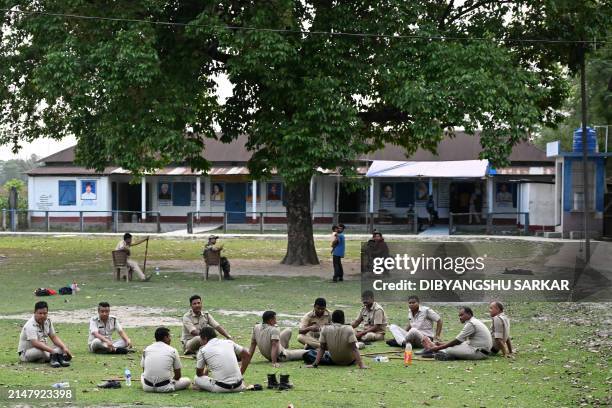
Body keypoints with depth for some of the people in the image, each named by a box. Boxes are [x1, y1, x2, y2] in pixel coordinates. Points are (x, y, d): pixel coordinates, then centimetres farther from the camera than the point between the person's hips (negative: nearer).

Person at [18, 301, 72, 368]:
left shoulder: (47, 321, 2)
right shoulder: (30, 325, -22)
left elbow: (54, 337, 7)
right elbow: (35, 343, -35)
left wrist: (64, 347, -11)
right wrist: (53, 350, -44)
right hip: (25, 354, -7)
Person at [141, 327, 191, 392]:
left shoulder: (147, 349, 7)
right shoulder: (172, 350, -1)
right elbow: (178, 376, 6)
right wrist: (173, 380, 28)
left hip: (147, 387, 2)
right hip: (164, 387, -2)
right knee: (187, 381, 17)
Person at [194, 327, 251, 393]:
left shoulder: (203, 350, 2)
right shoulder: (229, 342, 10)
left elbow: (199, 373, 14)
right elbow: (247, 355, 18)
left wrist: (205, 373, 37)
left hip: (220, 388, -4)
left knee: (197, 379, 16)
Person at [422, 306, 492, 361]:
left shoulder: (471, 324, -15)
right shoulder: (475, 322, 18)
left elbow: (457, 340, -15)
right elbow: (459, 341, 19)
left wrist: (439, 348, -10)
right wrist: (443, 345, 13)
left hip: (480, 352, -11)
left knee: (450, 349, -18)